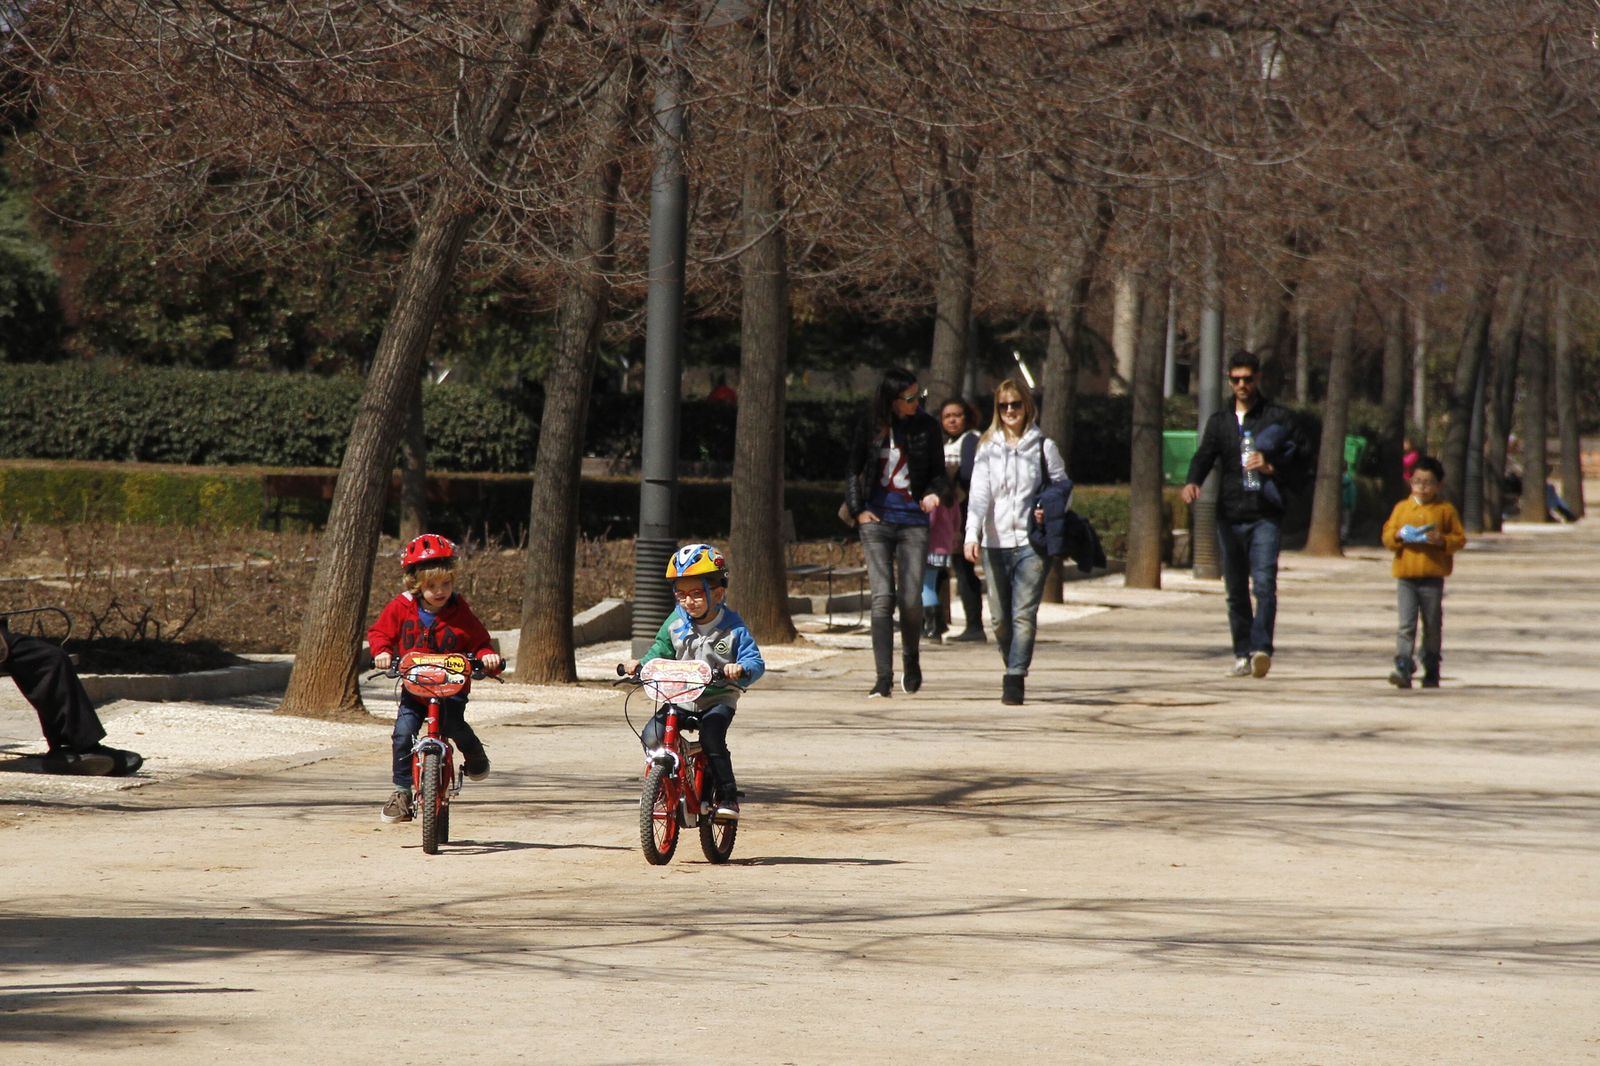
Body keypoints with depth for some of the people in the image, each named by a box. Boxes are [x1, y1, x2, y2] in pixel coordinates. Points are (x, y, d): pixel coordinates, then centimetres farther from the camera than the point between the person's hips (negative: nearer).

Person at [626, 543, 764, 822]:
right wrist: (641, 664, -8)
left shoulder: (732, 627, -11)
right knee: (651, 735, -18)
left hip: (719, 699, -4)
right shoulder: (676, 622, 0)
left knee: (711, 736, -31)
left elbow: (755, 662, -14)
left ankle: (726, 796, -18)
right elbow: (661, 651, 13)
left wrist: (741, 669, -38)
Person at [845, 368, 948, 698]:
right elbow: (853, 471, 12)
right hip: (877, 519, 0)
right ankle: (883, 678, -11)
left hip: (913, 521, 0)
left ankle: (911, 659, 25)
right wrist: (857, 509, 0)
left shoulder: (926, 426, 3)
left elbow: (939, 473, 11)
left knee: (911, 599, -5)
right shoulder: (870, 426, 3)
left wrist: (934, 492, -10)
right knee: (882, 597, -10)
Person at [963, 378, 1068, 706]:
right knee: (1000, 619, 6)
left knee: (1023, 614, -13)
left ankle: (1015, 679, -15)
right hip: (995, 543, 2)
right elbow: (979, 494, -2)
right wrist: (972, 535, -17)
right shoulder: (988, 448, 8)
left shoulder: (1043, 446, 5)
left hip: (1032, 542, -2)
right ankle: (1012, 668, 25)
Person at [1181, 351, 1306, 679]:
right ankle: (1243, 655, 14)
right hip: (1230, 515, 4)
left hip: (1266, 516, -4)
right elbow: (1204, 456, 2)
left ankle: (1261, 649, -25)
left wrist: (1272, 468, -14)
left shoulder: (1278, 417, 6)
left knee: (1264, 584, -18)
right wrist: (1192, 481, -19)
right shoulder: (1219, 421, 14)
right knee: (1236, 591, 7)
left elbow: (1300, 457, 5)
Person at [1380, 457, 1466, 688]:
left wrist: (1442, 540, -15)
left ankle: (1431, 672, 18)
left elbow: (1459, 538, 4)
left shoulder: (1446, 510, 4)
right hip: (1406, 576, 1)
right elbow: (1387, 536, 10)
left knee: (1432, 626, 8)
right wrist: (1398, 536, -12)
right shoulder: (1401, 508, 9)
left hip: (1433, 576, -1)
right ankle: (1403, 668, -15)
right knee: (1406, 626, -8)